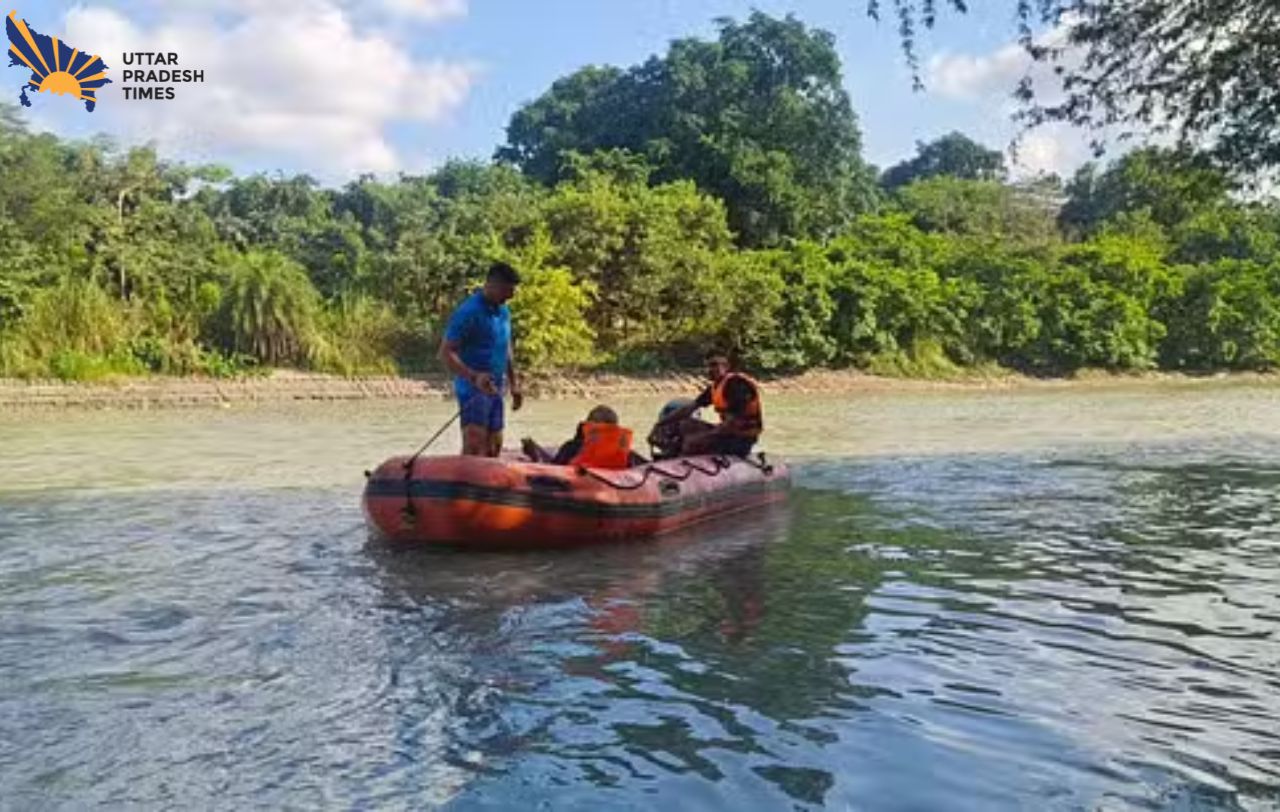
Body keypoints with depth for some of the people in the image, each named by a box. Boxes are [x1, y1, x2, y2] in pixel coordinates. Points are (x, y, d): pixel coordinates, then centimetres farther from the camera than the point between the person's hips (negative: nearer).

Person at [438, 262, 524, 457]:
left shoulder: (503, 311, 11)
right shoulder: (468, 312, -15)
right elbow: (446, 353, -18)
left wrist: (514, 383, 19)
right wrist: (474, 377, -30)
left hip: (495, 389, 9)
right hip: (473, 389, -8)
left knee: (494, 447, 12)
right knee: (474, 449, -16)